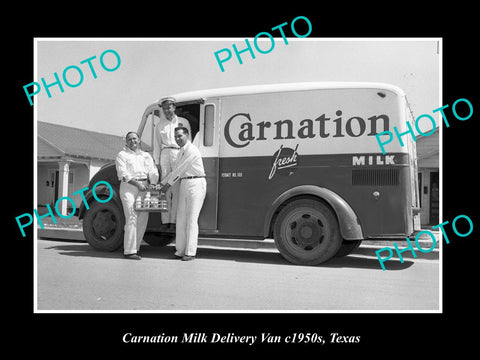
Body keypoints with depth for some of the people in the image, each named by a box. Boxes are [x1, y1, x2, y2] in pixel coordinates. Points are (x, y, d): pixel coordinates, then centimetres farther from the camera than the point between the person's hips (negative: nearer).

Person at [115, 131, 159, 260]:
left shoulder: (146, 155, 21)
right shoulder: (122, 155, 7)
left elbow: (153, 172, 11)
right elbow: (123, 174, -6)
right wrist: (137, 183, -18)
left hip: (144, 188, 5)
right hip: (129, 187, -5)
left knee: (143, 219, 4)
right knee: (132, 218, -13)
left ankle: (135, 248, 15)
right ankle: (129, 251, -11)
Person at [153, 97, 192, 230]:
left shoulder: (183, 122, 12)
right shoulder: (160, 125, 17)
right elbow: (158, 145, 17)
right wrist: (156, 163, 9)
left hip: (179, 154, -2)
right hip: (165, 155, 2)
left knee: (177, 189, -9)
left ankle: (174, 220, -9)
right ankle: (165, 221, -2)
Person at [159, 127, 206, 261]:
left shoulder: (191, 150, -11)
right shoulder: (181, 151, 19)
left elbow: (180, 169, -11)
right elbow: (176, 171, 21)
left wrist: (168, 184, -4)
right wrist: (162, 183, 16)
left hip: (196, 184, -9)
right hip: (184, 184, 9)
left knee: (191, 219, -9)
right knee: (181, 218, 8)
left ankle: (190, 252, -4)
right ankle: (180, 251, 15)